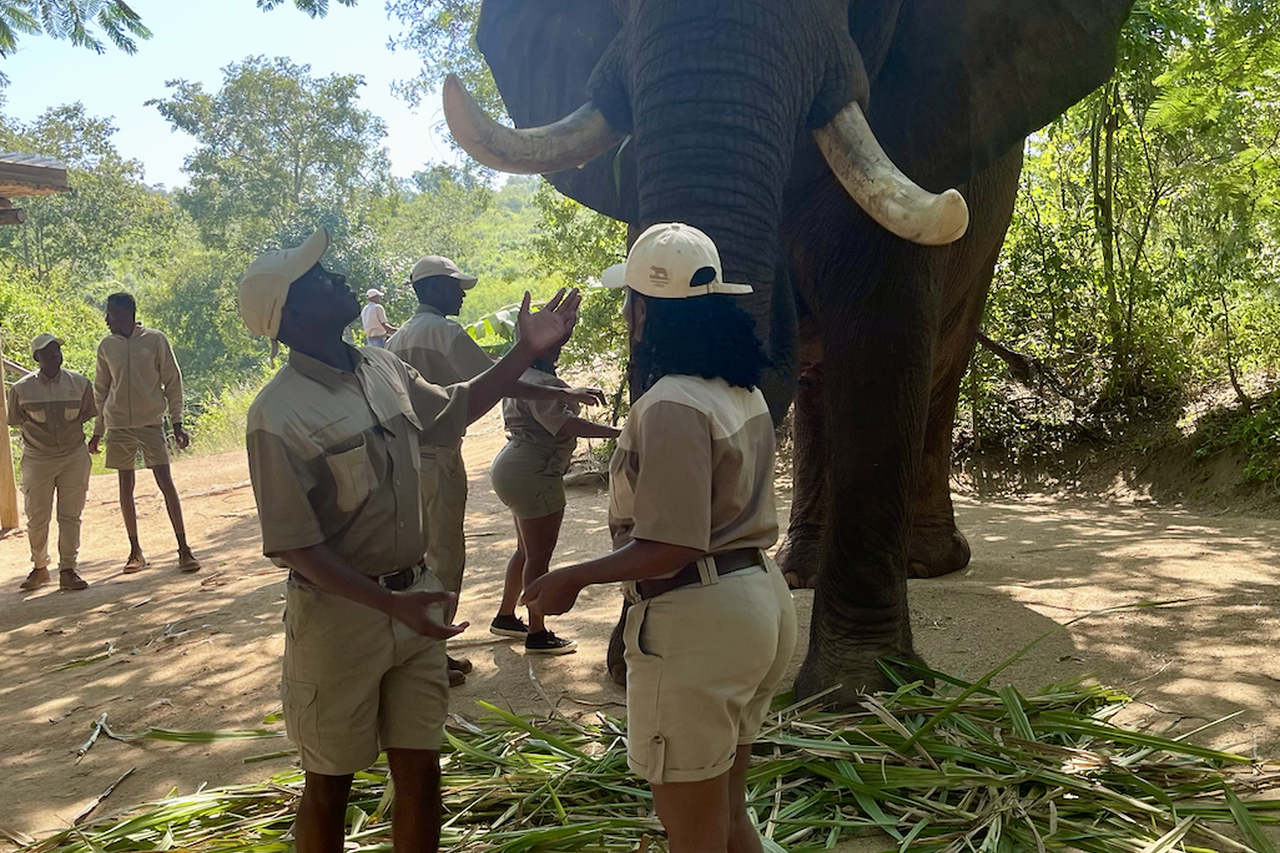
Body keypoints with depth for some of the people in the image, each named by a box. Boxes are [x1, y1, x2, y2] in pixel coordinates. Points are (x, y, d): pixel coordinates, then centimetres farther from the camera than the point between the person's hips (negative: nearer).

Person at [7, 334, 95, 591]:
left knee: (70, 516, 1)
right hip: (37, 461, -1)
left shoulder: (80, 383, -1)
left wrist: (69, 426, 4)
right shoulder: (21, 389, -4)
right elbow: (15, 419, 10)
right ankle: (39, 568, 24)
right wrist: (37, 430, 2)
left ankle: (67, 570, 8)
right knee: (37, 518, 4)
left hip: (74, 457, 1)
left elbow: (89, 412, 14)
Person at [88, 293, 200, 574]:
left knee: (166, 482, -8)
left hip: (151, 423, -3)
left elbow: (172, 382, 1)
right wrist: (97, 430, 12)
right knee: (126, 486, 6)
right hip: (118, 426, 3)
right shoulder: (106, 346, 6)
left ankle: (184, 548, -5)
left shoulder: (155, 340, -2)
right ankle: (135, 551, 15)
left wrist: (177, 422, -4)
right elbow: (101, 390, 14)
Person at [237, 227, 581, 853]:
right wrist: (388, 603, -25)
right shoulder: (278, 415, -19)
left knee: (420, 771, 15)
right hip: (339, 611, -6)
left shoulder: (382, 368, 2)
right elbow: (295, 545, -18)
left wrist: (527, 352, 12)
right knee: (330, 784, 14)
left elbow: (454, 409, 20)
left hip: (414, 597, 6)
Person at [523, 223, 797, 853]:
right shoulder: (742, 391, 7)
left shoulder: (670, 405, -22)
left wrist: (571, 578, -13)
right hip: (761, 596, 9)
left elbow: (671, 548, -25)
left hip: (695, 621, -9)